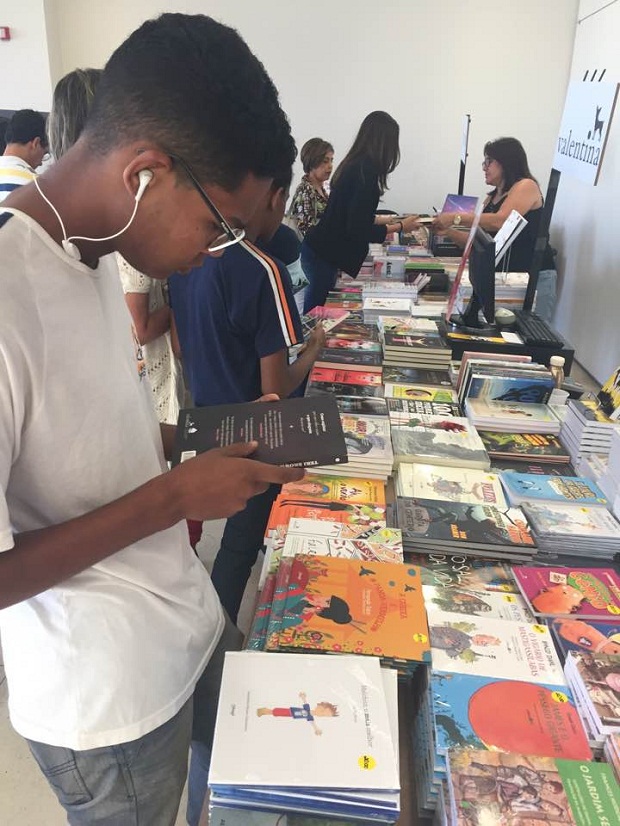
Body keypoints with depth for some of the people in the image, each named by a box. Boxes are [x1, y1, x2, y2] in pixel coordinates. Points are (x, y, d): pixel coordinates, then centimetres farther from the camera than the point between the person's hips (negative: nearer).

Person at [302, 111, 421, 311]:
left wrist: (383, 220, 30)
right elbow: (358, 230, -19)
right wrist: (399, 227, -7)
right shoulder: (366, 171, -17)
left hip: (318, 249, 8)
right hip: (324, 255, -8)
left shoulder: (353, 164, 8)